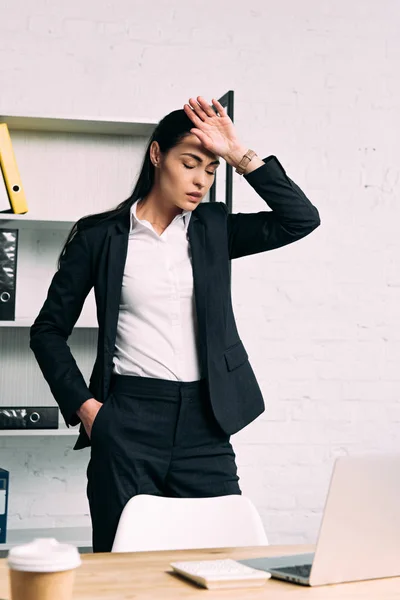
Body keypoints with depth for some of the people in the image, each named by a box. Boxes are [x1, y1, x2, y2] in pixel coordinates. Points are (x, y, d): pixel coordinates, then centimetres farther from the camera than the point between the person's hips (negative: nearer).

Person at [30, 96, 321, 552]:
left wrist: (239, 154, -2)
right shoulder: (101, 236, 3)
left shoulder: (213, 229, 11)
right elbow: (48, 330, 7)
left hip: (204, 421, 3)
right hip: (128, 419, -2)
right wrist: (82, 405, -3)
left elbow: (301, 219, 0)